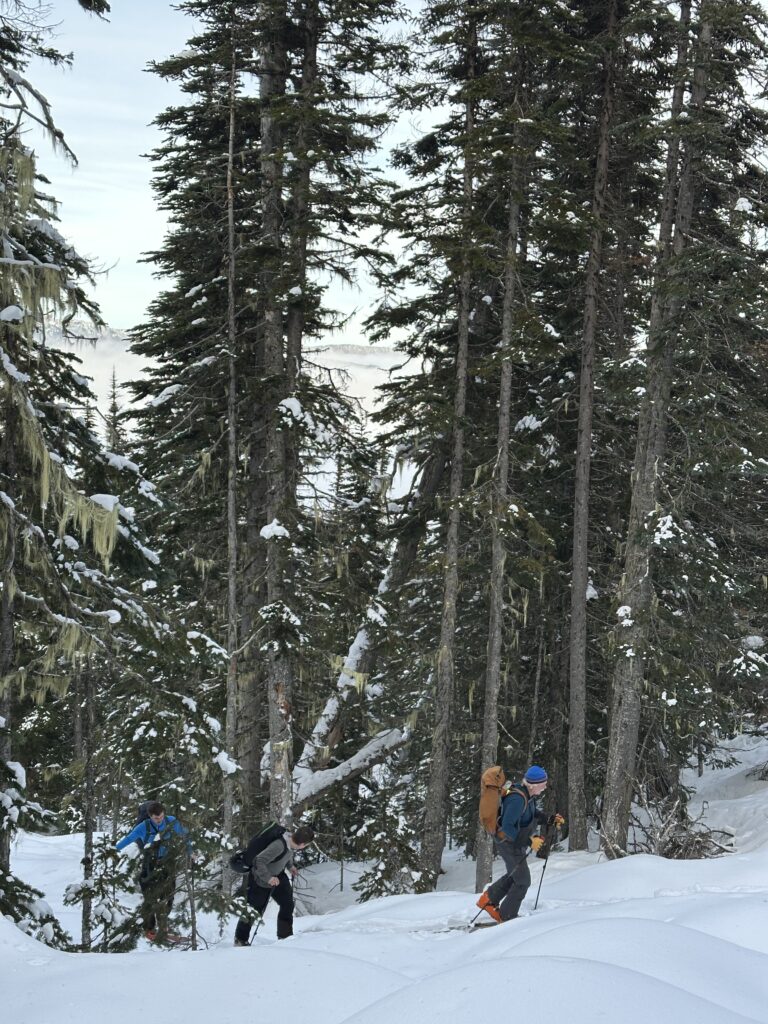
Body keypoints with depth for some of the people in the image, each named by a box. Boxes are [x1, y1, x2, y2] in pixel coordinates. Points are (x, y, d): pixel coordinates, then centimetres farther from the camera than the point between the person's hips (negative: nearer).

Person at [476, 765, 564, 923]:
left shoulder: (529, 796, -1)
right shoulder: (517, 799, -32)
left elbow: (535, 814, 15)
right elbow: (507, 827, -33)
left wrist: (550, 819, -2)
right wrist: (529, 841, -34)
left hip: (517, 843, 10)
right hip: (509, 844, -10)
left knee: (514, 875, 25)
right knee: (522, 881, 1)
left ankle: (488, 899, 33)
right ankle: (506, 917, 14)